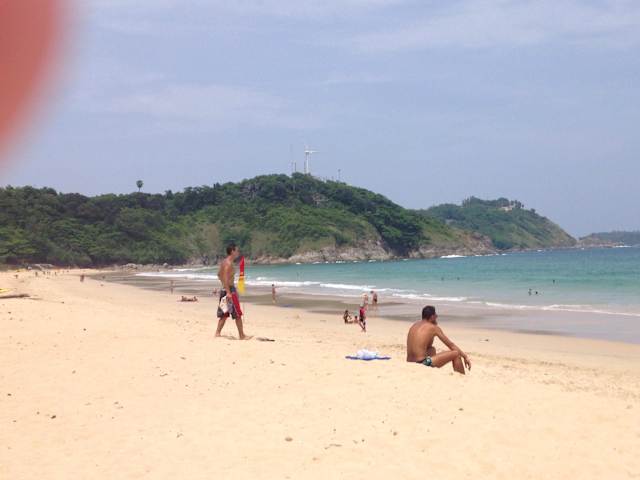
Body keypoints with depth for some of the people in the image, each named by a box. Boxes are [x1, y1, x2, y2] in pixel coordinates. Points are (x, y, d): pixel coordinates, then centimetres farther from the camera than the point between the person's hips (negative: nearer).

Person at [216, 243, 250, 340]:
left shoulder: (224, 262, 14)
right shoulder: (229, 263, -16)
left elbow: (219, 274, 26)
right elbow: (225, 278, -24)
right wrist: (228, 292, -28)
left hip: (224, 289, 10)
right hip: (230, 289, -10)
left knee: (224, 314, 13)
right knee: (238, 314, -3)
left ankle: (218, 333, 12)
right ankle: (242, 335, 1)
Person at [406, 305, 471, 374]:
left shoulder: (414, 325, 17)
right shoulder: (433, 328, -2)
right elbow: (451, 345, 4)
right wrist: (465, 356, 14)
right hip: (422, 363, -8)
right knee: (456, 353, 2)